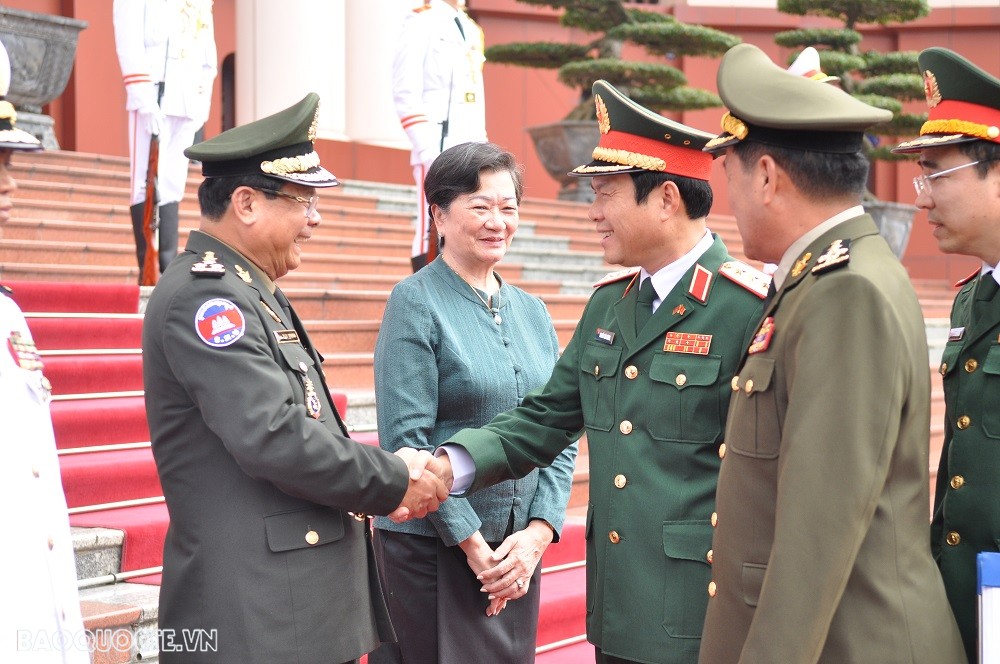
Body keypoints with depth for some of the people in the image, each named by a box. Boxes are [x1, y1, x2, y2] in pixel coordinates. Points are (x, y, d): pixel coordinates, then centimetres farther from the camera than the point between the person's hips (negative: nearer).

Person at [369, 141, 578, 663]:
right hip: (432, 549, -5)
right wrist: (472, 542, -15)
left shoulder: (531, 311, 10)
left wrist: (539, 532, -5)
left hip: (520, 548, 6)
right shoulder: (416, 302, -7)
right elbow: (406, 439, -14)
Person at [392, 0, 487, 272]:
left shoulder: (472, 30, 20)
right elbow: (406, 96, -10)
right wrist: (429, 152, -17)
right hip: (437, 152, -7)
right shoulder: (421, 23, -3)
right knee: (432, 237, -7)